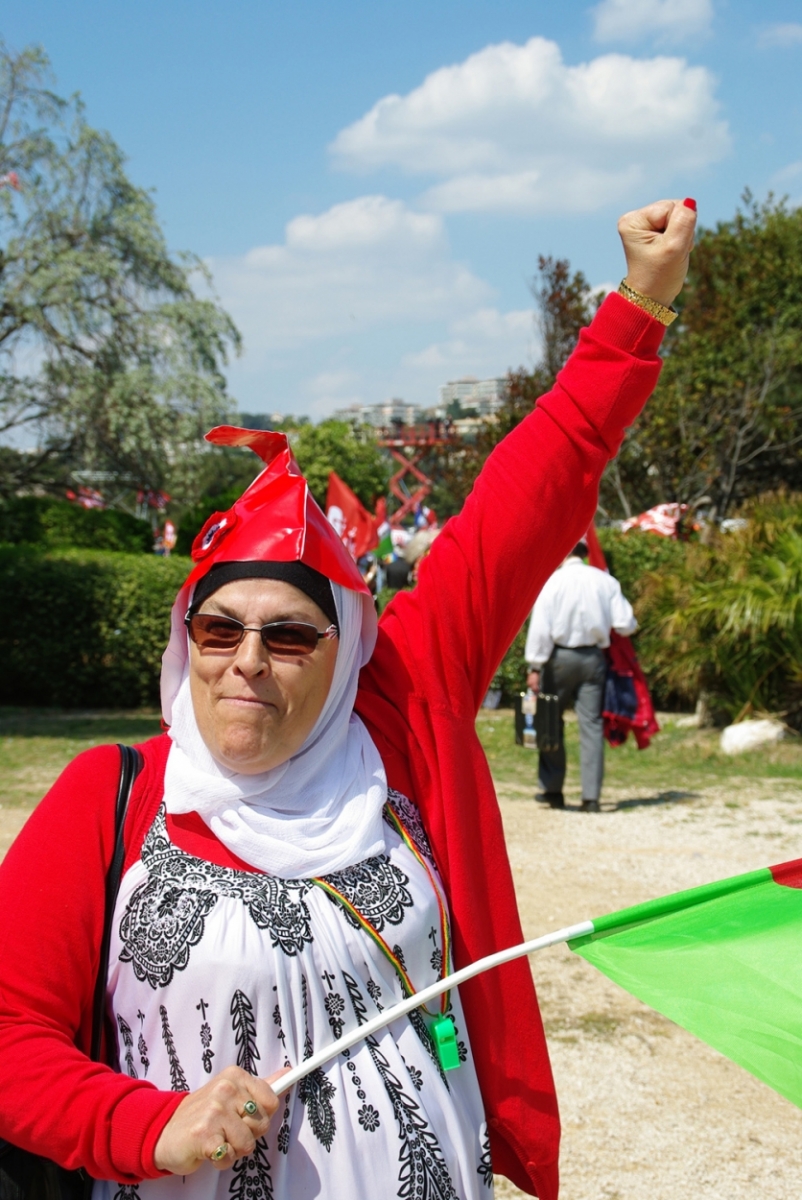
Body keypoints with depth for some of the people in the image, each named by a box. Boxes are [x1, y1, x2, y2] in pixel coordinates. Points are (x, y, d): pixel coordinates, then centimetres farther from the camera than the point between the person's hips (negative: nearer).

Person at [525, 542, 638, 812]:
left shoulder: (552, 581, -7)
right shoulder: (605, 581, 1)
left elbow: (540, 627, -10)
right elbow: (625, 625, 1)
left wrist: (535, 666, -8)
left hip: (560, 656, -2)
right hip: (594, 657, 2)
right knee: (592, 724, 3)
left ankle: (553, 790, 14)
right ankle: (591, 796, -2)